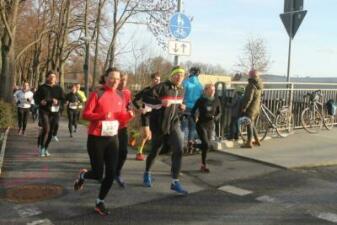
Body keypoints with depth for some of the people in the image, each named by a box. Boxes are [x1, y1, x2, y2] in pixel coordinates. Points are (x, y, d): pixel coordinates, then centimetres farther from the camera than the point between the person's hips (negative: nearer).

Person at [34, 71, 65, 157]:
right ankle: (41, 147, 1)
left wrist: (57, 101, -14)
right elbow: (36, 97, 6)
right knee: (46, 129, -18)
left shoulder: (58, 88, 8)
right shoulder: (42, 87, 2)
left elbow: (63, 99, 6)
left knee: (51, 131, 7)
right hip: (44, 110, -3)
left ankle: (45, 149, 23)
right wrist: (40, 101, -13)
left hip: (54, 112, 3)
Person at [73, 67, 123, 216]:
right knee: (98, 174, 0)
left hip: (112, 138, 5)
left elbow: (121, 117, 13)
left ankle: (100, 203, 20)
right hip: (96, 138, -5)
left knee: (111, 173, 1)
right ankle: (83, 175, 36)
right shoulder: (97, 94, -10)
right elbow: (85, 114, -14)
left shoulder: (119, 97, 7)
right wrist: (103, 116, -29)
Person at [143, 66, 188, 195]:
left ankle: (175, 182, -5)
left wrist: (182, 107, 1)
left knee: (178, 151, -11)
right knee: (155, 151, 11)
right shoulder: (161, 87, -13)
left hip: (174, 124, 5)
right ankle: (147, 173, 39)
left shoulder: (181, 91, 9)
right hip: (159, 124, -5)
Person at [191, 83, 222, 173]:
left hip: (210, 125, 4)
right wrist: (195, 118, -15)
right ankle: (204, 165, 5)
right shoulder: (201, 100, -8)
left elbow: (219, 113, 8)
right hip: (201, 125, -4)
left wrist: (215, 118, -11)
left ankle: (203, 165, 29)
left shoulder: (216, 100, -1)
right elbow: (193, 111, 0)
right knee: (206, 144, -12)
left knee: (207, 145, 8)